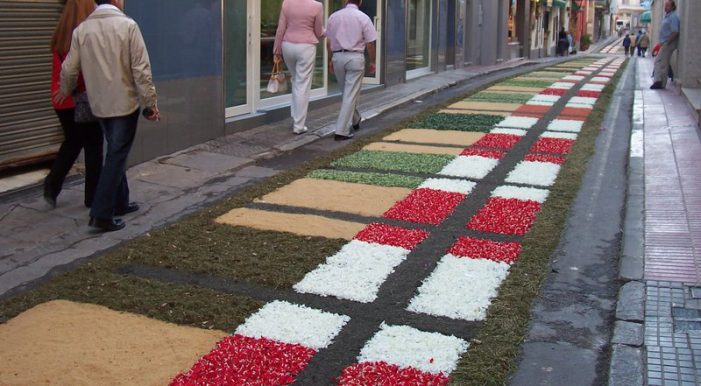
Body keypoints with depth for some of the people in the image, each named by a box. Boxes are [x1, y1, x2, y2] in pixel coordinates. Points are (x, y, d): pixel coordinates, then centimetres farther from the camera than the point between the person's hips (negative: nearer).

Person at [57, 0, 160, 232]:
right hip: (124, 103, -5)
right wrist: (151, 103, -6)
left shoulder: (82, 29, 2)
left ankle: (120, 203, 28)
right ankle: (101, 215, -5)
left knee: (116, 153, 20)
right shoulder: (127, 25, -11)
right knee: (117, 156, -1)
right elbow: (141, 69, -13)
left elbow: (69, 69, 6)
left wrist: (65, 91, 26)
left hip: (99, 104, 5)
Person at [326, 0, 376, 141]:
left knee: (347, 92, 21)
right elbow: (370, 44, -5)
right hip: (355, 57, -4)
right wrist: (372, 62, 7)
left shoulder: (333, 16, 5)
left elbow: (328, 42, 9)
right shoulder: (363, 18, -6)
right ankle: (341, 131, -6)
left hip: (337, 57, 4)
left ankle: (355, 120, 39)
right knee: (350, 95, -2)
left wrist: (331, 60, 20)